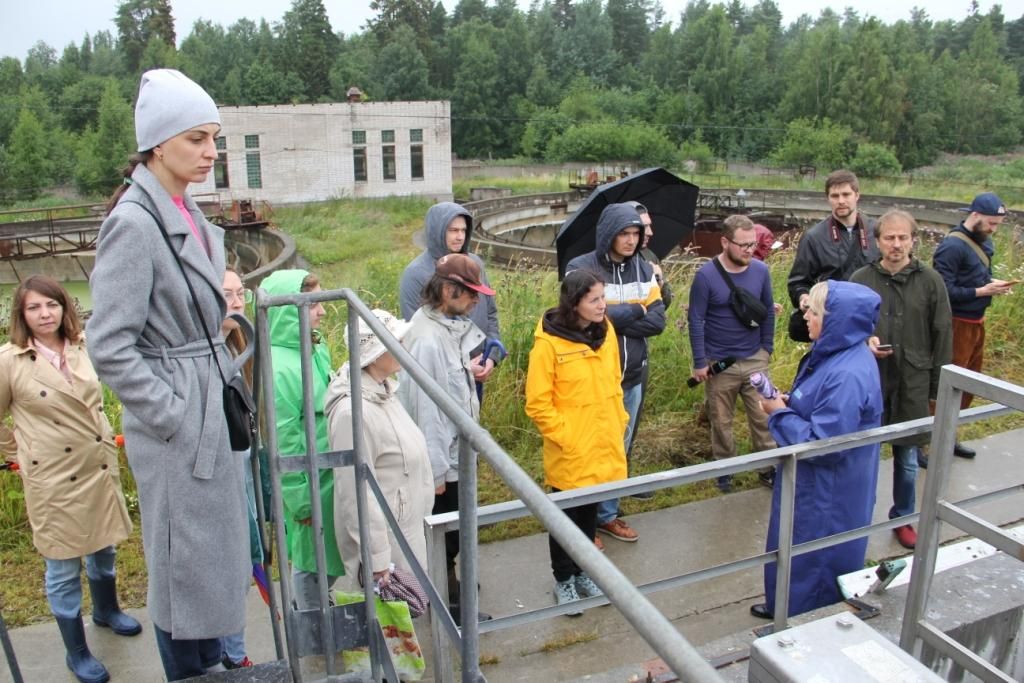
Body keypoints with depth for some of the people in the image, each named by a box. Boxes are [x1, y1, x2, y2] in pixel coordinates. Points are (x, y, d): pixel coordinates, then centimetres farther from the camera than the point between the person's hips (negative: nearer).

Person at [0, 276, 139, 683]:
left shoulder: (83, 349, 0)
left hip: (100, 468, 5)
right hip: (53, 478, -5)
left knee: (103, 548, 21)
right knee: (63, 568, 7)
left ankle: (106, 611, 47)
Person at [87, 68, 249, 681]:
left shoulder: (186, 212, 8)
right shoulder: (134, 223, -19)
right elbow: (109, 347, -21)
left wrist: (221, 394, 14)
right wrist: (174, 416, -18)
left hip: (210, 409, 9)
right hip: (178, 423, -9)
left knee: (215, 554, 22)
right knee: (186, 562, 7)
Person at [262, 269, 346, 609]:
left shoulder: (316, 348, 2)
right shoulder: (279, 369, -26)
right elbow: (282, 444, -21)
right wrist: (299, 500, -15)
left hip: (331, 475, 9)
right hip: (310, 484, -9)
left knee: (331, 558, 23)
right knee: (312, 561, 11)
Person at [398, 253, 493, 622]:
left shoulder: (453, 325, 2)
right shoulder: (427, 340, -27)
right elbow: (425, 409, -25)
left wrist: (473, 367, -1)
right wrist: (436, 470, -20)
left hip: (456, 451, 9)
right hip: (442, 458, -9)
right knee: (445, 533, 11)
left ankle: (446, 581, 46)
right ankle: (449, 602, 30)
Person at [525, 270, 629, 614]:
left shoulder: (605, 332, 0)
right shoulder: (549, 343, -19)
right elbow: (537, 405, -15)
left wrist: (619, 422, 6)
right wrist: (565, 438, -16)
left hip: (604, 447, 5)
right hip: (570, 452, -5)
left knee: (590, 513, 22)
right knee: (566, 516, 14)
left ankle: (583, 572, 41)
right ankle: (563, 580, 34)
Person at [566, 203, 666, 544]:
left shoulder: (644, 269, 6)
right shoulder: (581, 268, -11)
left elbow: (657, 320, -2)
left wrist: (614, 319, -16)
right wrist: (635, 310, -12)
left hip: (632, 377, 6)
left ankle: (607, 513, 33)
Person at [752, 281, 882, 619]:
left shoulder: (848, 375, -31)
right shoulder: (833, 354, 0)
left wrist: (779, 414, -18)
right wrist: (788, 403, -2)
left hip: (828, 496, -10)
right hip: (813, 485, 10)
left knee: (814, 559, 11)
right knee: (798, 550, 25)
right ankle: (787, 607, 44)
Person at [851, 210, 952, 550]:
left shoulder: (930, 282, -3)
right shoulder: (861, 279, -3)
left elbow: (942, 336, 1)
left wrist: (940, 384, 2)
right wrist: (864, 341, -16)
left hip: (913, 384, 0)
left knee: (908, 458, 13)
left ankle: (903, 517, 33)